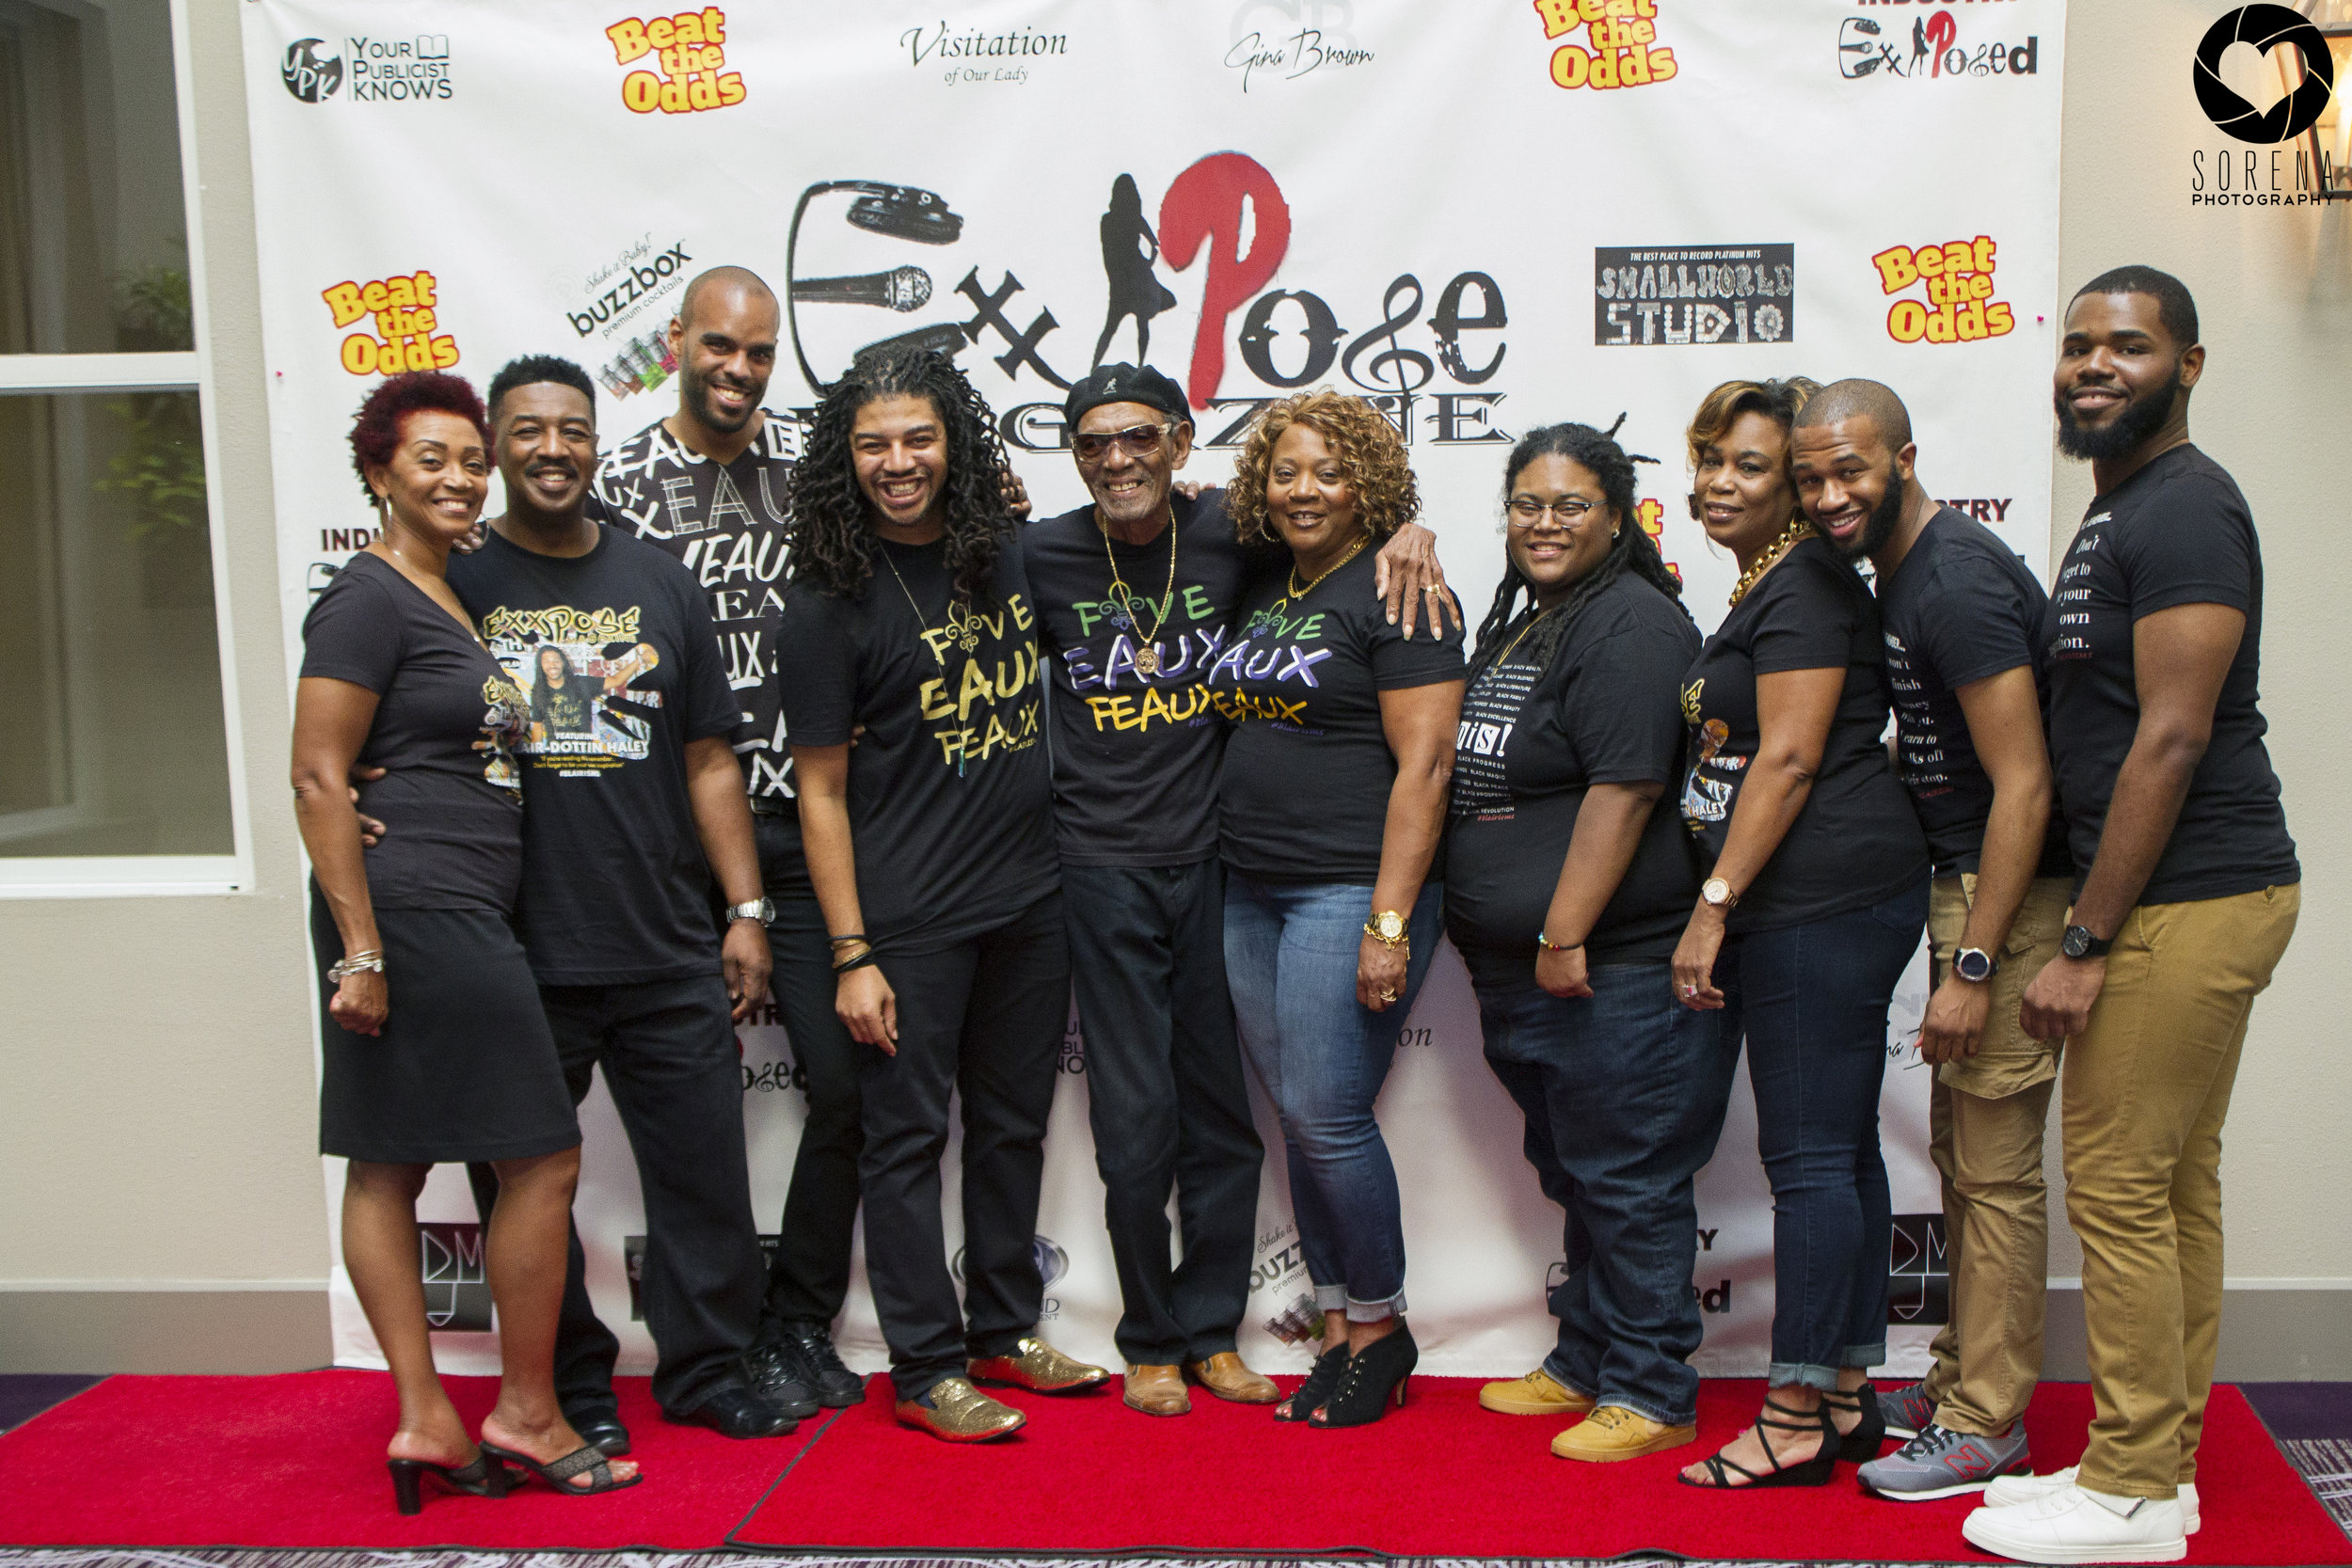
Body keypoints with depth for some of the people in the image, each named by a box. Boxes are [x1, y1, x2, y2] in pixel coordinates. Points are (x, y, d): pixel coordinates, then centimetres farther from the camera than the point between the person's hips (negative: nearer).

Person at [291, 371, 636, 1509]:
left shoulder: (449, 595, 17)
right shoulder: (368, 598, -10)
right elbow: (318, 777, -15)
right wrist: (361, 947, -19)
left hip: (460, 920, 9)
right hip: (420, 912, -9)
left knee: (391, 1162, 10)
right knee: (545, 1157, -3)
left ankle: (425, 1420, 17)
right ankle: (526, 1414, 11)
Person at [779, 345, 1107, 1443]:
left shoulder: (1008, 552, 3)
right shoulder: (830, 599, -10)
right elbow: (821, 789, -9)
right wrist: (852, 954, -13)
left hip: (1030, 898, 5)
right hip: (909, 918, -5)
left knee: (1014, 1124, 16)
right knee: (908, 1137, 3)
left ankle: (1003, 1331, 32)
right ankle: (927, 1370, 17)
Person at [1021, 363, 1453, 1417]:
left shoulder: (1231, 532, -1)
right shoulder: (1039, 559, -2)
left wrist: (1403, 530, -5)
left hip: (1216, 863, 1)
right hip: (1104, 869, -1)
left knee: (1224, 1115, 9)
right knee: (1136, 1123, 3)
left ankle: (1211, 1330, 27)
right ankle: (1150, 1340, 23)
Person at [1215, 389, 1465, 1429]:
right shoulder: (1260, 593, 13)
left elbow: (1423, 764, -15)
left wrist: (1388, 925, -19)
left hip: (1351, 889, -7)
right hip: (1251, 892, 7)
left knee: (1327, 1116, -6)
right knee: (1295, 1115, 10)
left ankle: (1379, 1330, 14)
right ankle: (1337, 1328, 21)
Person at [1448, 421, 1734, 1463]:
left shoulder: (1630, 624, -14)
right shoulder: (1516, 623, 16)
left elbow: (1624, 790, -21)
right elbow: (1475, 780, 24)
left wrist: (1563, 937, -22)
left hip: (1612, 966, -10)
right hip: (1518, 967, 10)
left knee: (1626, 1180, 0)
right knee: (1574, 1173, 19)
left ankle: (1652, 1395, 12)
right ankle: (1585, 1363, 32)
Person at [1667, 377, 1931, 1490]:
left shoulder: (1804, 584, -10)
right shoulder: (1764, 589, 21)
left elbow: (1789, 759, -17)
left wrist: (1714, 905, -16)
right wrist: (1724, 905, 20)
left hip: (1826, 900, -11)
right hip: (1807, 907, 11)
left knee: (1812, 1157, -6)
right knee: (1842, 1150, 13)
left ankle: (1795, 1423, 2)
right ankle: (1847, 1396, 22)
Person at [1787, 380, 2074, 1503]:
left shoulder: (1958, 582, -19)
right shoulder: (1898, 570, 12)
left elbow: (2021, 786, -22)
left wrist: (1973, 967, -22)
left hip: (2013, 895, -10)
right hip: (1964, 877, 10)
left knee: (1993, 1166, -2)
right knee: (1960, 1150, 16)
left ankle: (1986, 1424, 9)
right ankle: (1963, 1377, 28)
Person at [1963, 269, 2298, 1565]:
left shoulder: (2184, 509, -13)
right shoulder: (2120, 504, 18)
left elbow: (2171, 737, -20)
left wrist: (2084, 942, -19)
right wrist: (2094, 922, 17)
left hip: (2188, 898, -10)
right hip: (2186, 894, 10)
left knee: (2117, 1185, -5)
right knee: (2174, 1184, 14)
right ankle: (2158, 1461, 24)